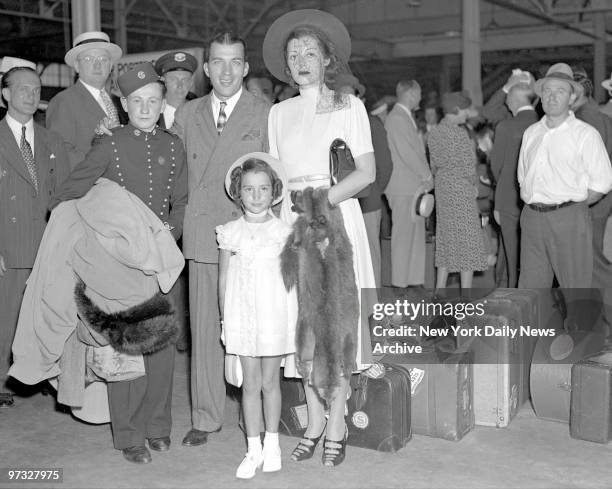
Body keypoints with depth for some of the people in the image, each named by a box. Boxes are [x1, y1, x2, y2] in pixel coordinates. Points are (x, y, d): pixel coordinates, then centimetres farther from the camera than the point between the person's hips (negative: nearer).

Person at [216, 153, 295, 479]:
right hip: (242, 316, 1)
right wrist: (225, 318, 5)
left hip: (275, 315, -1)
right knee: (250, 384, 6)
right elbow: (223, 279, 6)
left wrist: (293, 314, 0)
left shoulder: (282, 231, -1)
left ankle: (271, 443, 23)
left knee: (270, 382, 8)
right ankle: (253, 449, 16)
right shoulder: (230, 233, 1)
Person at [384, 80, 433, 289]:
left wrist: (425, 176, 9)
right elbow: (407, 154, -18)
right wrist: (427, 176, -10)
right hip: (404, 187, -10)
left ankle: (415, 280, 17)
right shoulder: (397, 118, -12)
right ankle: (400, 282, 0)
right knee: (404, 235, -6)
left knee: (416, 235, 11)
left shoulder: (405, 117, 19)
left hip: (414, 185, 10)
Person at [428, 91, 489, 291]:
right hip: (461, 190, -8)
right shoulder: (459, 133, -16)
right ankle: (466, 295, 2)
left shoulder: (434, 133, 8)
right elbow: (468, 166, -15)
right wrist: (474, 185, 1)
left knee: (446, 240, 14)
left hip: (442, 189, 8)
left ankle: (440, 289, 17)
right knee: (467, 241, -1)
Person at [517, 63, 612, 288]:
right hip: (532, 218, 5)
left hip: (569, 221, -5)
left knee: (576, 286, 1)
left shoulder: (586, 134, -3)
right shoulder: (531, 132, 13)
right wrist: (534, 205, 6)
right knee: (530, 287, 9)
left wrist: (572, 207, -5)